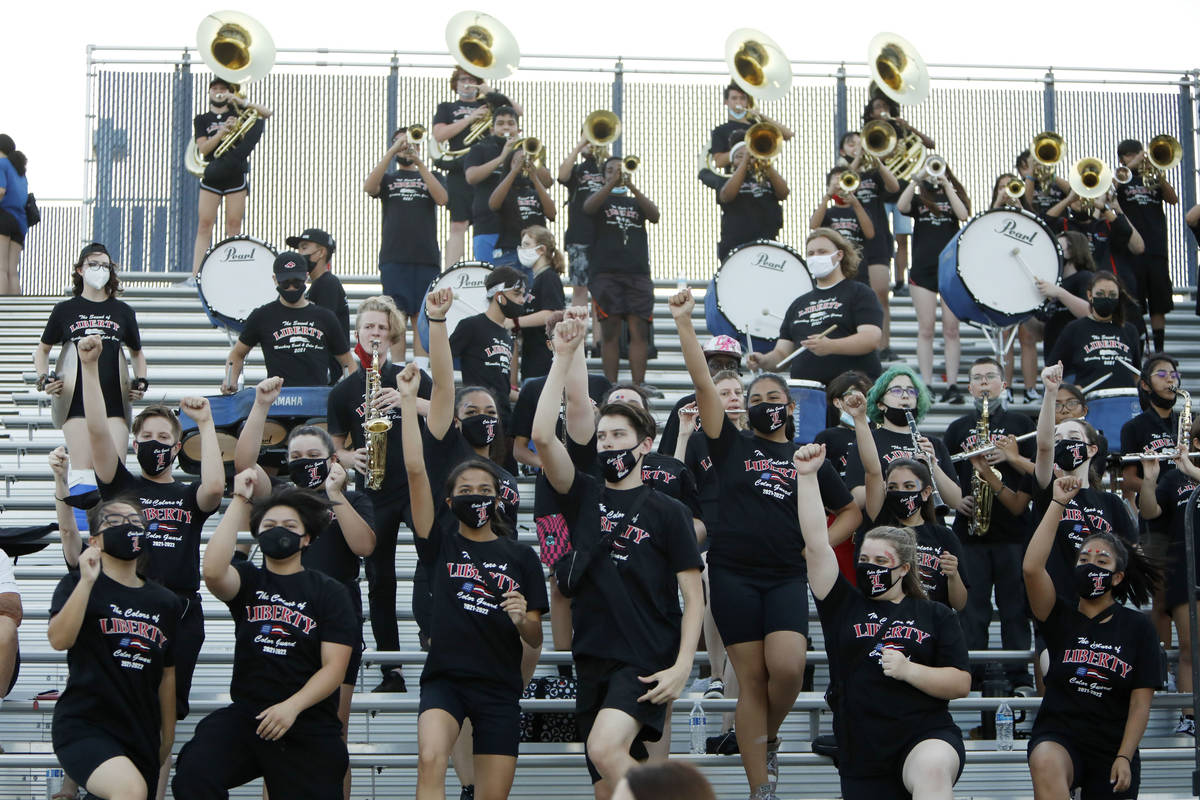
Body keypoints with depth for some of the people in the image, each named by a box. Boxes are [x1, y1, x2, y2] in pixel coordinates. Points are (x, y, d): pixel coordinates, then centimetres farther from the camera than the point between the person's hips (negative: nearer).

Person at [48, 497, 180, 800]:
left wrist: (167, 735, 21)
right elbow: (59, 639, -16)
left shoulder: (166, 602, 13)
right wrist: (87, 581, -20)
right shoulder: (77, 585, 2)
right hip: (84, 726, -6)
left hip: (141, 734, 6)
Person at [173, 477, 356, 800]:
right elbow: (213, 571, -16)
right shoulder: (248, 580, 9)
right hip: (245, 714, 0)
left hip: (309, 728, 0)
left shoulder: (329, 592, 5)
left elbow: (334, 667, -4)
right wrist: (239, 501, -13)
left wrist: (292, 706, -21)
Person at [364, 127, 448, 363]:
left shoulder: (432, 177, 18)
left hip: (426, 257, 0)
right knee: (397, 317, -6)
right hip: (394, 258, 0)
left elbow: (442, 198, -4)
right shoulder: (387, 178, 17)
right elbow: (369, 187, -6)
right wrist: (392, 152, -12)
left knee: (422, 317, -2)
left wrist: (419, 162, -11)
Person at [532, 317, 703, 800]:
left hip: (647, 664, -5)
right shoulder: (584, 498, 11)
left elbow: (693, 596, 0)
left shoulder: (666, 512, 2)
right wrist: (564, 358, -6)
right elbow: (543, 436, -3)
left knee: (606, 749, -29)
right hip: (594, 663, 5)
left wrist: (682, 666, -13)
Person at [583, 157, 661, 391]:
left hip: (638, 273, 2)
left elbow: (654, 216, -1)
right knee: (610, 332, -6)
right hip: (605, 273, -2)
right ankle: (611, 385, -5)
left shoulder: (638, 202, 21)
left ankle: (639, 384, -6)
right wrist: (612, 184, -19)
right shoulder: (601, 199, 16)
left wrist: (631, 187, -11)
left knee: (639, 330, -6)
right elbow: (588, 207, -8)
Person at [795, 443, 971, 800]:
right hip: (862, 759, 2)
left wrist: (908, 670, -12)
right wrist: (807, 477, -7)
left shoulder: (937, 616, 11)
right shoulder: (844, 606, 12)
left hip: (926, 736, -2)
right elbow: (816, 544, 1)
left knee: (933, 770, -37)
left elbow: (961, 683, 4)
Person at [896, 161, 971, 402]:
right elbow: (901, 206, -10)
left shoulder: (954, 195, 12)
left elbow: (963, 215, -9)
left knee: (951, 329, -2)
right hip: (923, 269, 0)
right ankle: (926, 385, -2)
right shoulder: (918, 198, 12)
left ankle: (952, 385, -2)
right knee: (925, 329, -2)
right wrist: (917, 178, -12)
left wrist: (945, 184, -8)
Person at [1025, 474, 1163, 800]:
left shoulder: (1138, 627, 4)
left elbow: (1141, 701, 1)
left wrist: (1124, 758, -10)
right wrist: (1058, 503, -14)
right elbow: (1032, 567, -15)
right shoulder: (1061, 616, 3)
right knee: (1045, 763, -35)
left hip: (1113, 745, 2)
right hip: (1058, 736, -2)